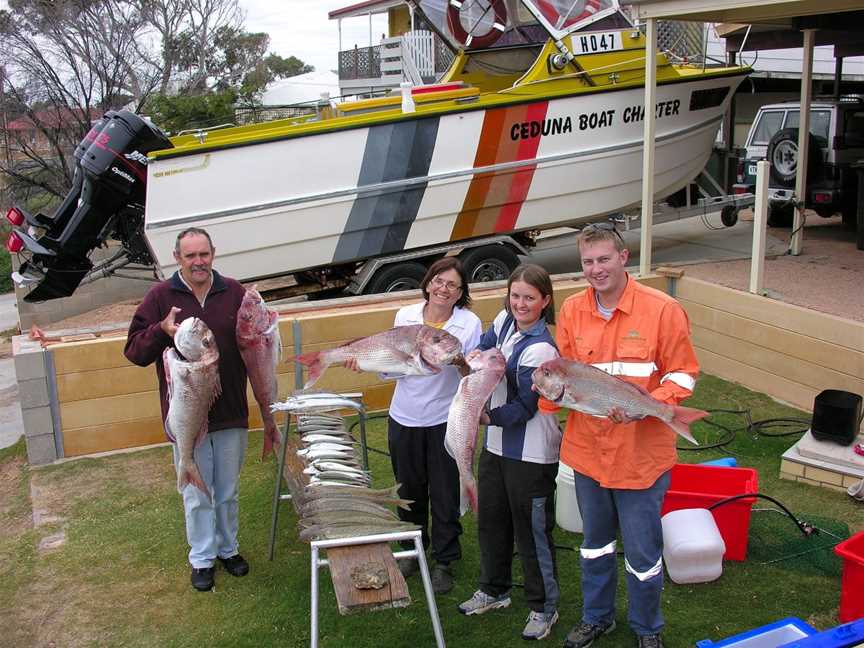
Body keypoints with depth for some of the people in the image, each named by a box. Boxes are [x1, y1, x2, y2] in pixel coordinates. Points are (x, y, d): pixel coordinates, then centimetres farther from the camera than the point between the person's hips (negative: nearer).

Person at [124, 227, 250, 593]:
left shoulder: (234, 293, 1)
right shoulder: (160, 296, -5)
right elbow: (134, 351, -5)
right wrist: (162, 331, -24)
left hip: (231, 412, 2)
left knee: (228, 491, 18)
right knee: (197, 495, 10)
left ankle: (228, 548, 36)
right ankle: (202, 559, 26)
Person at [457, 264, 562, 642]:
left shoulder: (541, 349, -22)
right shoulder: (505, 321, -1)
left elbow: (525, 408, -20)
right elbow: (485, 348, 11)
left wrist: (487, 417, -28)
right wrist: (475, 358, -11)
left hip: (530, 454, -8)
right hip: (496, 444, 8)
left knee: (532, 530, 5)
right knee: (491, 520, 20)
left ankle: (543, 608, 24)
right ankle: (494, 590, 41)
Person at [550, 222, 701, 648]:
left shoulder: (662, 309, -12)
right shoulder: (572, 310, 0)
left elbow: (683, 375, -9)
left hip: (641, 454, -4)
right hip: (587, 450, 4)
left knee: (643, 551, 9)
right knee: (595, 542, 23)